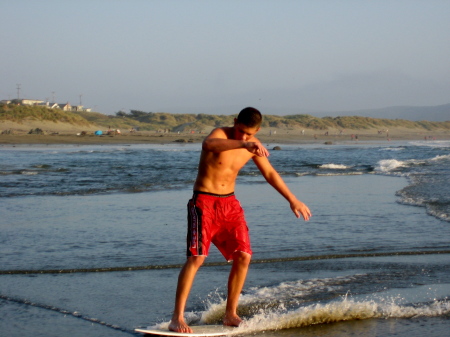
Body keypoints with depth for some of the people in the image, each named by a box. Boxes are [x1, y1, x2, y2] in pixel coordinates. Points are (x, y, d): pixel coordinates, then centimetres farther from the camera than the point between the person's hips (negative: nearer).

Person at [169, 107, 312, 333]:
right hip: (204, 202, -6)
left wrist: (293, 200, 18)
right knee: (196, 257, -17)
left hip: (230, 204, 6)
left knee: (243, 257, 0)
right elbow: (208, 145, -43)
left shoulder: (254, 146, 2)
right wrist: (243, 144, -57)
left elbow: (270, 174, 17)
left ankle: (230, 314, 13)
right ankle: (177, 318, -18)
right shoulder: (220, 134, -16)